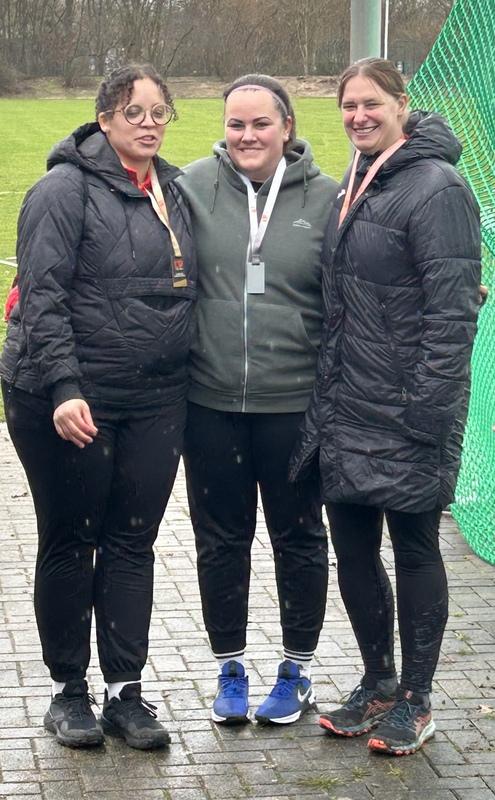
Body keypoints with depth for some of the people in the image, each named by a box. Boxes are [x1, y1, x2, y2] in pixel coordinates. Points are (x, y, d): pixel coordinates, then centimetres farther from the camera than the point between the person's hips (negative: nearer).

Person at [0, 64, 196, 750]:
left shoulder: (172, 191, 12)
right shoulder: (68, 187, -9)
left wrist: (179, 379, 12)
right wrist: (64, 387, -25)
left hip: (155, 403, 6)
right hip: (71, 401, -6)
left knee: (132, 543, 9)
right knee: (70, 543, 7)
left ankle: (126, 692, 18)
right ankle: (69, 689, 20)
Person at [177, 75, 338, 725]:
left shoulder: (325, 199, -2)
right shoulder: (193, 188, -2)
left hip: (295, 402, -1)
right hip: (211, 400, 1)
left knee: (298, 536, 12)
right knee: (220, 538, 12)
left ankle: (297, 670, 29)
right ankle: (230, 667, 29)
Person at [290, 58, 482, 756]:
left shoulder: (436, 188, -12)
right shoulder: (352, 190, 13)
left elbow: (452, 312, -18)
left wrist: (426, 411, -21)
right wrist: (327, 400, 15)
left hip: (408, 416, -8)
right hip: (348, 416, 8)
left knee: (414, 551, 5)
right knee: (353, 549, 13)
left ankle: (415, 700, 19)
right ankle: (377, 684, 30)